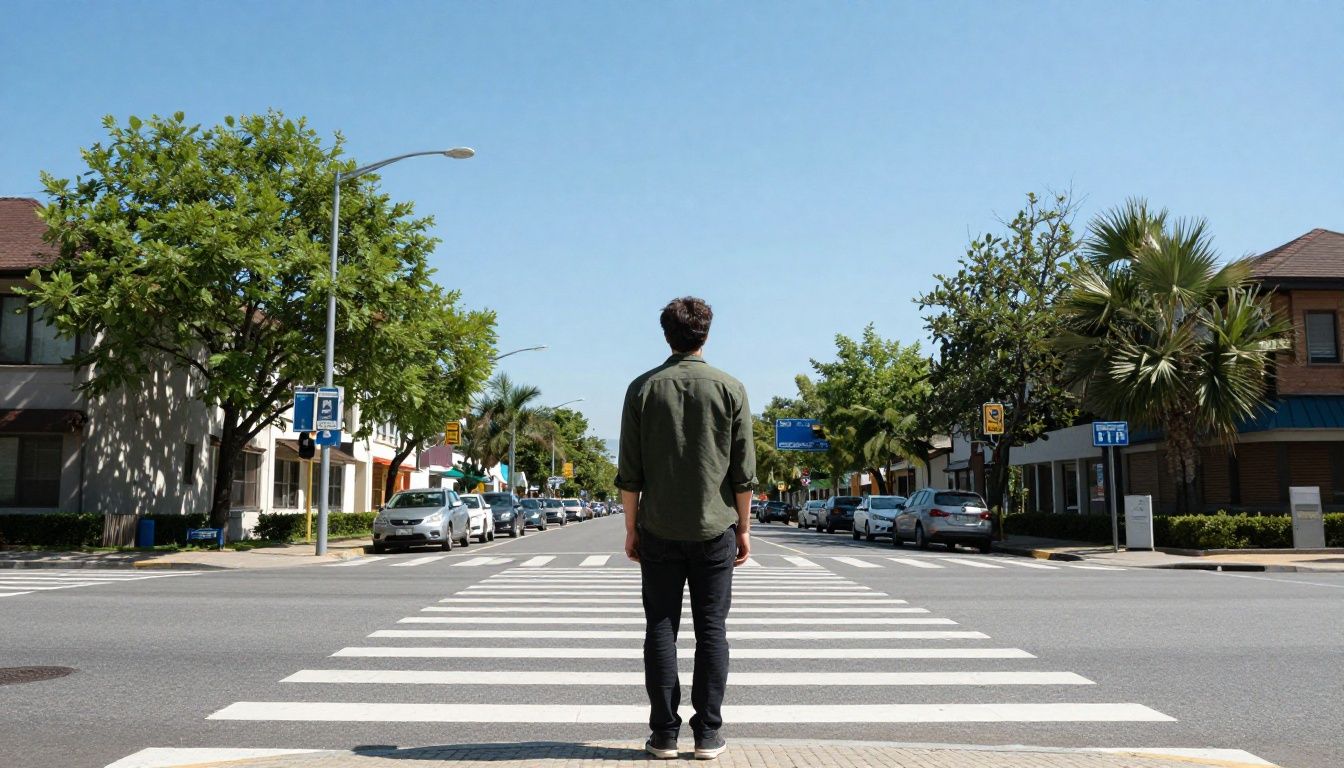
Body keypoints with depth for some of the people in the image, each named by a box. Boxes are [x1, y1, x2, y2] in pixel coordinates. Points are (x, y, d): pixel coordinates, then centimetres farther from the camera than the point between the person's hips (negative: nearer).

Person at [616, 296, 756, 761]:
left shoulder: (644, 388, 1)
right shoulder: (730, 389, -1)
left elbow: (629, 471, 0)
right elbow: (744, 470, -1)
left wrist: (631, 527, 8)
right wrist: (744, 528, 8)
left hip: (658, 531, 0)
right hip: (714, 530, 0)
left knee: (661, 629, 6)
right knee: (711, 630, 6)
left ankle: (664, 734, 9)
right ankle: (708, 735, 8)